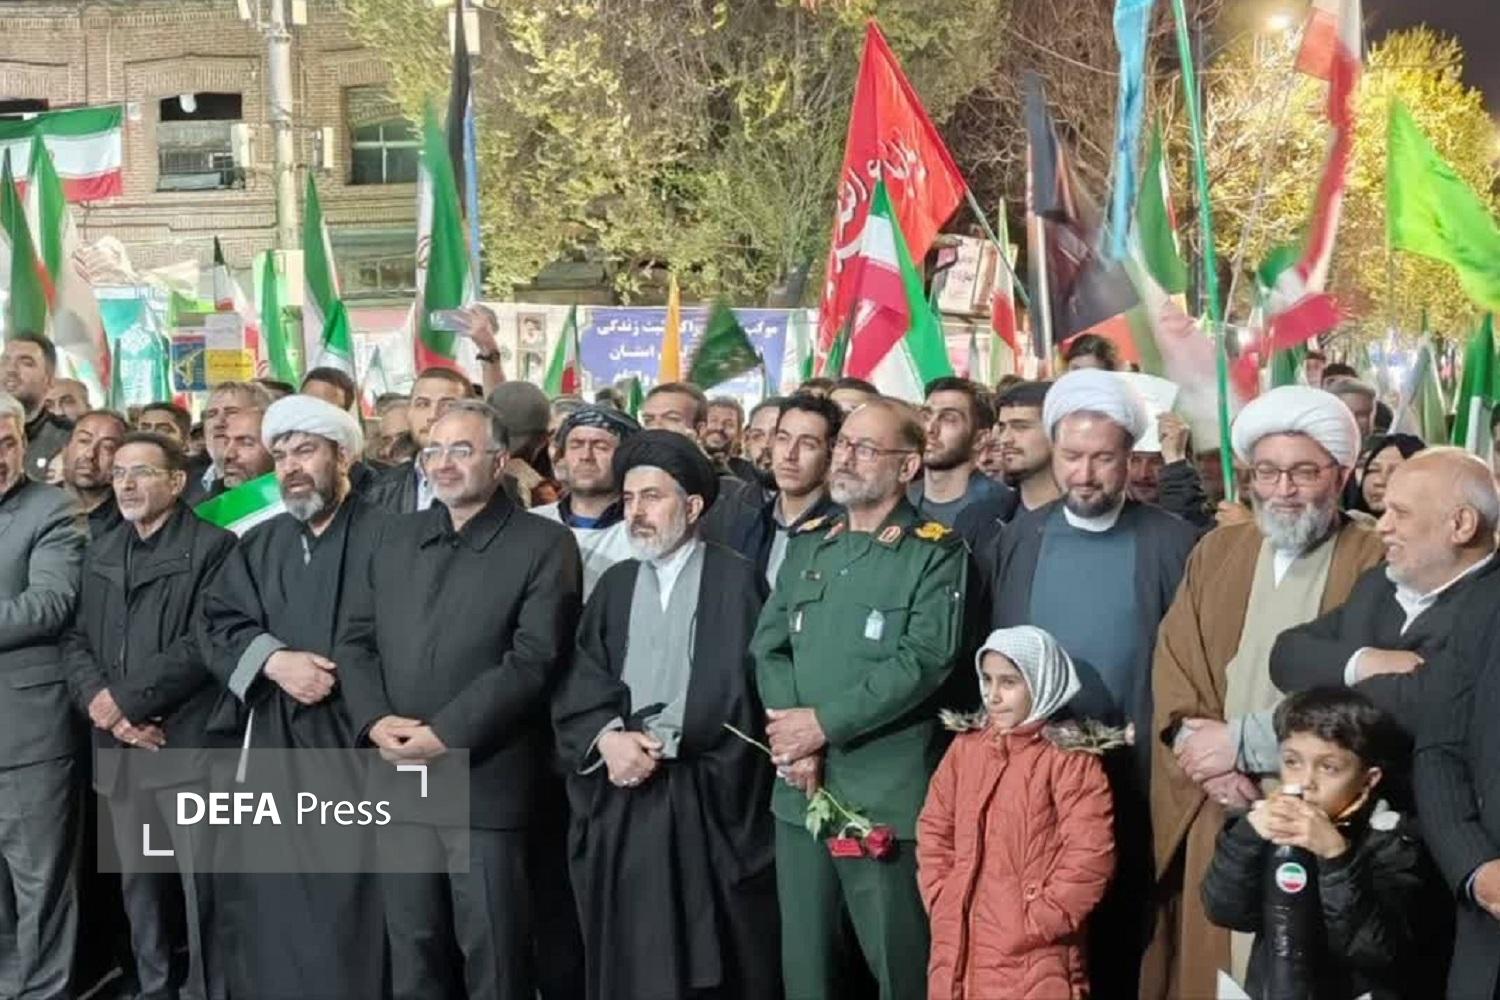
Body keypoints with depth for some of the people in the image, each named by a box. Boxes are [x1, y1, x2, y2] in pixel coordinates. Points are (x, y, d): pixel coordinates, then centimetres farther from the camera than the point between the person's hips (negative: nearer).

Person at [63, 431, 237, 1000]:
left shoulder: (211, 546, -3)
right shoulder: (100, 553, 17)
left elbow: (204, 642, -12)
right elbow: (76, 639, 11)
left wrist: (126, 697, -13)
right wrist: (98, 702, -8)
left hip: (186, 742, -6)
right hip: (117, 746, 6)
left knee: (202, 881, -4)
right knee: (138, 882, 13)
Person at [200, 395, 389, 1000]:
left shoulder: (385, 537, -2)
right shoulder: (257, 546, 16)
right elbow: (219, 625, 7)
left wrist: (338, 676, -15)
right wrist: (274, 659, -11)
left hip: (352, 744, -5)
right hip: (270, 744, 5)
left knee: (344, 908, -4)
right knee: (271, 904, 7)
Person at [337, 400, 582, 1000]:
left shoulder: (544, 545, -4)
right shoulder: (399, 538, 14)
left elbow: (534, 660, -13)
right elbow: (354, 640, 11)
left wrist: (446, 733, -16)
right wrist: (375, 720, -7)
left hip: (486, 785, -5)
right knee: (412, 949, 14)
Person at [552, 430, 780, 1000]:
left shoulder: (736, 580, -1)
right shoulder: (615, 583, 14)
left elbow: (737, 689, -7)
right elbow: (577, 684, 6)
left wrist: (662, 745, -12)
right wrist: (609, 737, -12)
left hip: (707, 799, -4)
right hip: (622, 801, 4)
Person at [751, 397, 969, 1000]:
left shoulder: (935, 554, -3)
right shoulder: (807, 547, 14)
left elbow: (924, 661, -15)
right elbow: (768, 646, 8)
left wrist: (824, 723, -15)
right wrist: (793, 735, -9)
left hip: (885, 795, -5)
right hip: (798, 789, 6)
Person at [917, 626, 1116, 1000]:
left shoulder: (1070, 759, -8)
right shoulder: (965, 747, 9)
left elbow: (1091, 856, -14)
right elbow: (934, 829, 14)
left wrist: (1037, 922, -14)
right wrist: (942, 904, 3)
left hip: (1032, 954, -5)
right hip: (960, 942, 5)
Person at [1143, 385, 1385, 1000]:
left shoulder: (1377, 565, -3)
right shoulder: (1216, 552, 12)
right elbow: (1172, 671, 6)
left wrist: (1245, 742, -13)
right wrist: (1202, 747, -13)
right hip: (1214, 818, 4)